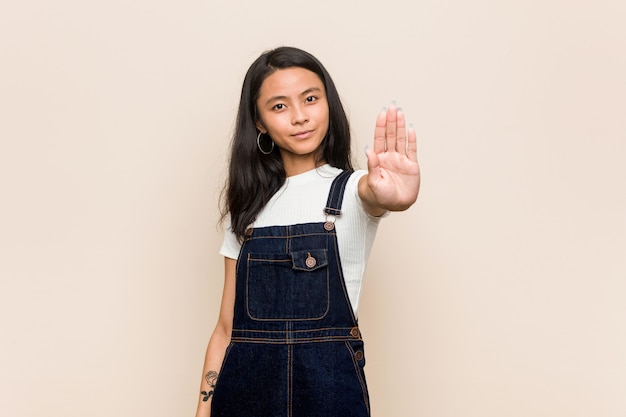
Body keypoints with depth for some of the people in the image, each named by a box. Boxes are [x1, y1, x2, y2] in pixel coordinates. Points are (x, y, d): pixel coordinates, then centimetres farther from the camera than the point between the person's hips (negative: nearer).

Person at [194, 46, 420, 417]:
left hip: (329, 386, -2)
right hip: (246, 386, 3)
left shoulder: (351, 190, -1)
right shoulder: (249, 205, 6)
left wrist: (395, 196, -50)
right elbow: (227, 327, 7)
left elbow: (377, 194, -28)